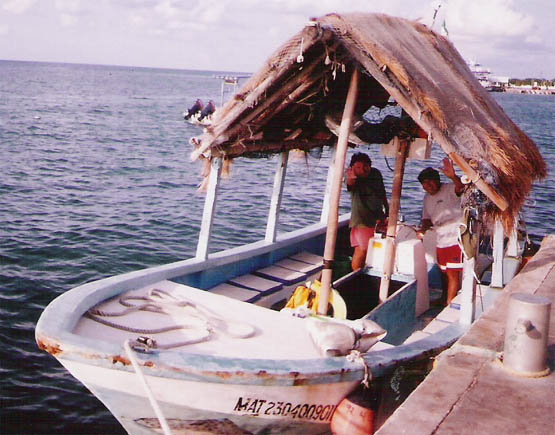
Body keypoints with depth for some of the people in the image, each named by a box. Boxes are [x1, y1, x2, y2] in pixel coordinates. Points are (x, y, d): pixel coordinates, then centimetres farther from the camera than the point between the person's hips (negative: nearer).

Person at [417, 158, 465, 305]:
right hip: (441, 241, 8)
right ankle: (445, 298, 39)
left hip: (455, 239, -8)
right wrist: (423, 228, -6)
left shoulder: (449, 189, -14)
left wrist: (453, 176, -58)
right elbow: (427, 218, 16)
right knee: (444, 272, 21)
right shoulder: (427, 197, 11)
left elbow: (460, 188, -37)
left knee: (452, 274, -6)